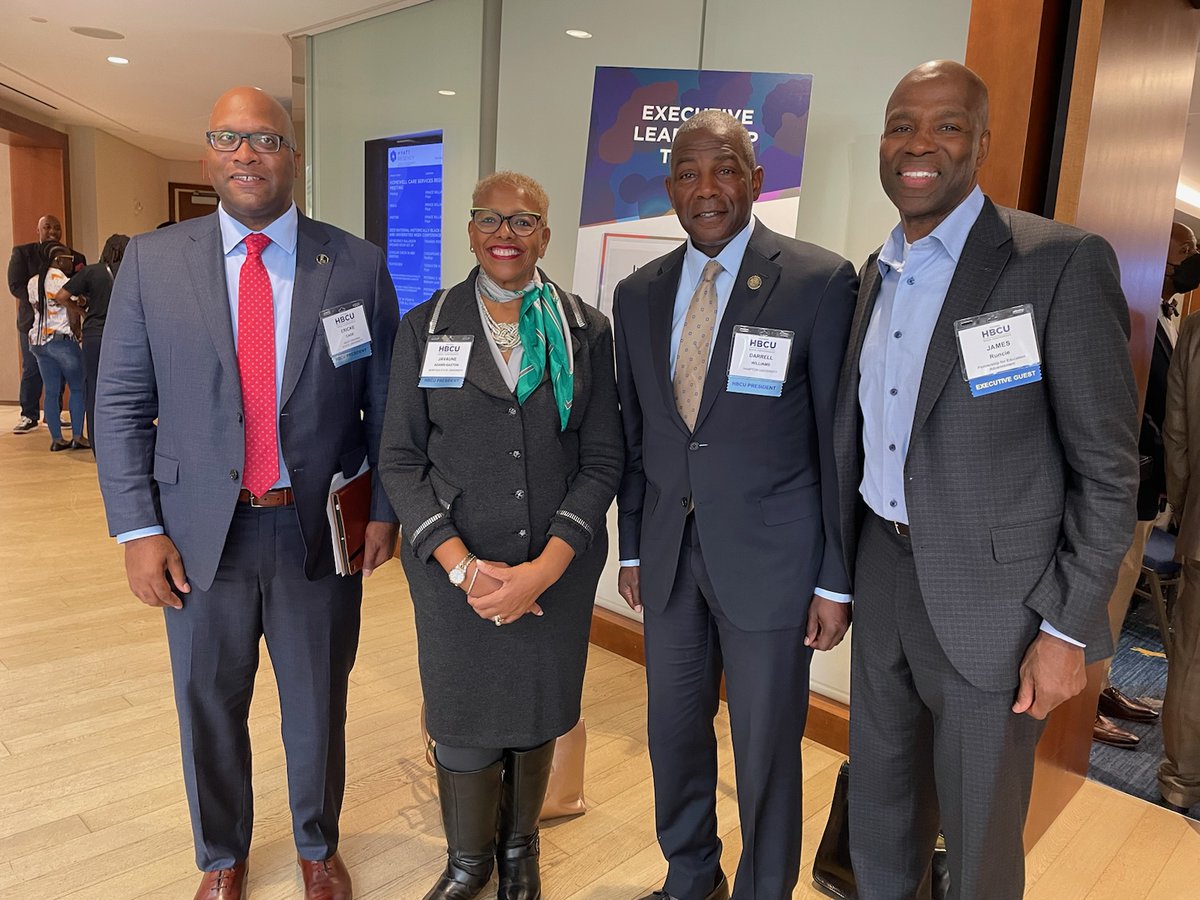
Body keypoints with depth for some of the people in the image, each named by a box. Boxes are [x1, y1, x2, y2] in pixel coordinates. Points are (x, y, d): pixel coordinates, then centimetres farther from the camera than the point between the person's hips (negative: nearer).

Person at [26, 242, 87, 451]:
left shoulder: (32, 283, 11)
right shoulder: (63, 281, -11)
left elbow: (37, 309, 10)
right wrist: (76, 330, 1)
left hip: (39, 341, 7)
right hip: (62, 340, -6)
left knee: (51, 392, 7)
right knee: (77, 388, 4)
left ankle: (56, 439, 5)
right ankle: (77, 437, 0)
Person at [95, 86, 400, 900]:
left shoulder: (358, 266, -2)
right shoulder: (151, 261, 0)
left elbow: (387, 400, 1)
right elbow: (120, 404, 0)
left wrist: (385, 510, -1)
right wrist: (138, 529, -5)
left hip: (321, 531, 0)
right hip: (201, 533, 1)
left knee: (319, 706, 16)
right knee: (209, 708, 17)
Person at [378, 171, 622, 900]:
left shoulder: (588, 331, 0)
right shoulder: (425, 327, 0)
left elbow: (603, 459, -3)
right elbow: (401, 458, -2)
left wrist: (542, 569, -13)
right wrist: (462, 565, -13)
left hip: (557, 572, 1)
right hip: (455, 572, 0)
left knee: (536, 717, 15)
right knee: (463, 726, 9)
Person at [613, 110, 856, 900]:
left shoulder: (821, 283, -9)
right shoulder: (639, 294, 6)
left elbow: (841, 440, -8)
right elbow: (633, 432, 10)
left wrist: (836, 580, -8)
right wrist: (631, 548, 12)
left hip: (769, 559, -4)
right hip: (670, 555, 5)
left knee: (766, 748, 10)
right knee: (674, 730, 19)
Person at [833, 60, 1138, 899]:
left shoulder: (1062, 264, -13)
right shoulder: (878, 271, 7)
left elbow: (1107, 467, -11)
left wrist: (1068, 627, -12)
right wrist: (840, 569, 12)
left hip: (990, 596, -5)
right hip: (883, 577, 6)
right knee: (877, 806, 21)